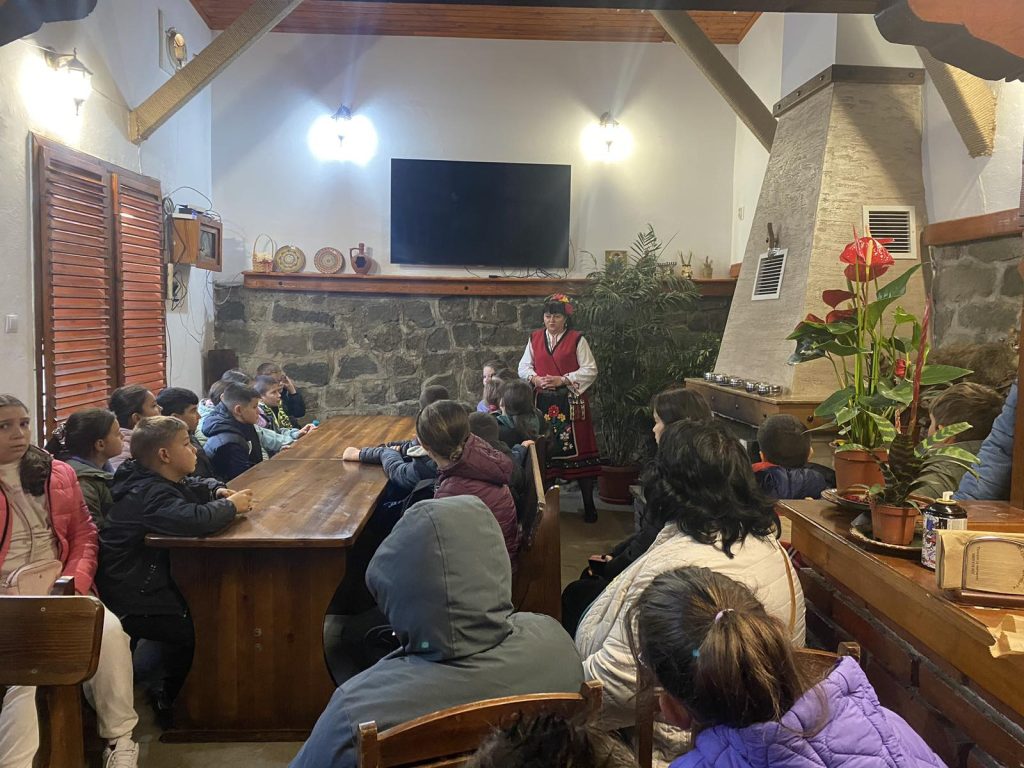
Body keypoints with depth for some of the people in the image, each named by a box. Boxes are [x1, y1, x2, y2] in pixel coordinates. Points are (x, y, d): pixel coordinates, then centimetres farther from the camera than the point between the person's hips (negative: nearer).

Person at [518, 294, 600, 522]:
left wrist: (562, 380, -14)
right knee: (544, 450, 6)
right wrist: (534, 378, -7)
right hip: (544, 403, 3)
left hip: (571, 403, -3)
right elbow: (523, 366, 14)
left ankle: (588, 504, 5)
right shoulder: (535, 338, 11)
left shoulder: (577, 339, 0)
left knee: (579, 449, -4)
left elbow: (590, 370, -4)